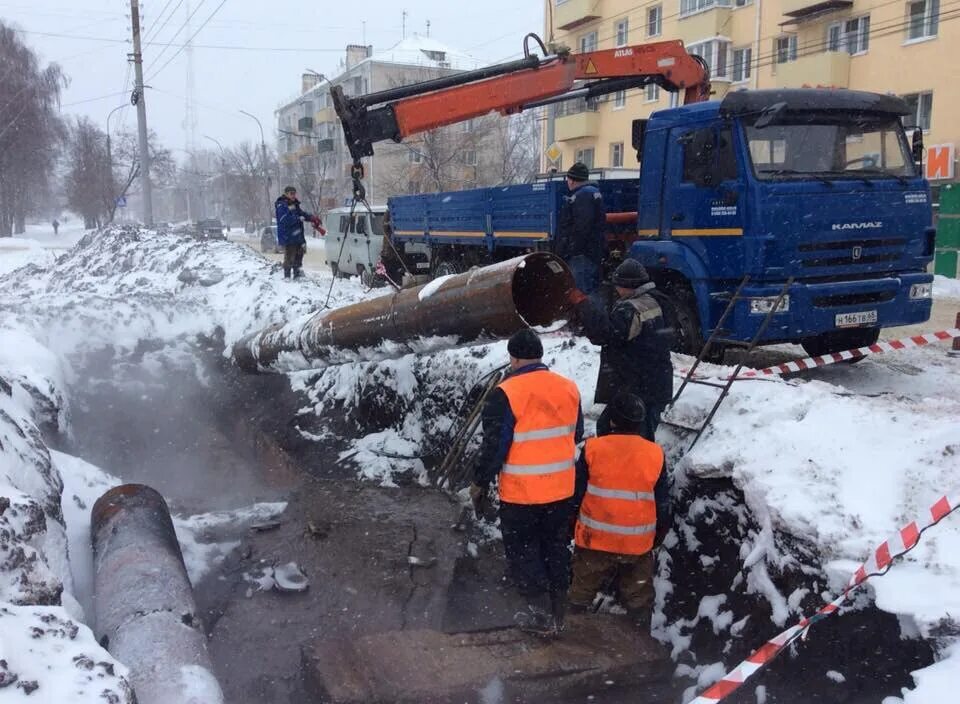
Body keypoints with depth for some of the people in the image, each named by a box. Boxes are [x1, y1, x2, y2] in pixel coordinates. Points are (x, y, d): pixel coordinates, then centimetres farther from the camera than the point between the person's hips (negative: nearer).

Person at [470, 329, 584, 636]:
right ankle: (558, 615, 30)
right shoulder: (568, 388, -1)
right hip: (561, 489, 6)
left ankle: (539, 616, 21)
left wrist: (480, 483, -3)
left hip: (521, 494, -5)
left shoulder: (506, 394, -19)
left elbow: (494, 446, -16)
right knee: (556, 548, 18)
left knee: (523, 551, 12)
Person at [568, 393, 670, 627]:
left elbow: (576, 492, -4)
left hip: (595, 538, -1)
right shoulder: (655, 454, -4)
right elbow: (663, 503, 3)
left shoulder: (593, 449, -10)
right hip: (639, 543, 1)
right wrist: (658, 536, 17)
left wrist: (570, 523, 11)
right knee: (638, 597, 16)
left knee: (582, 592, 13)